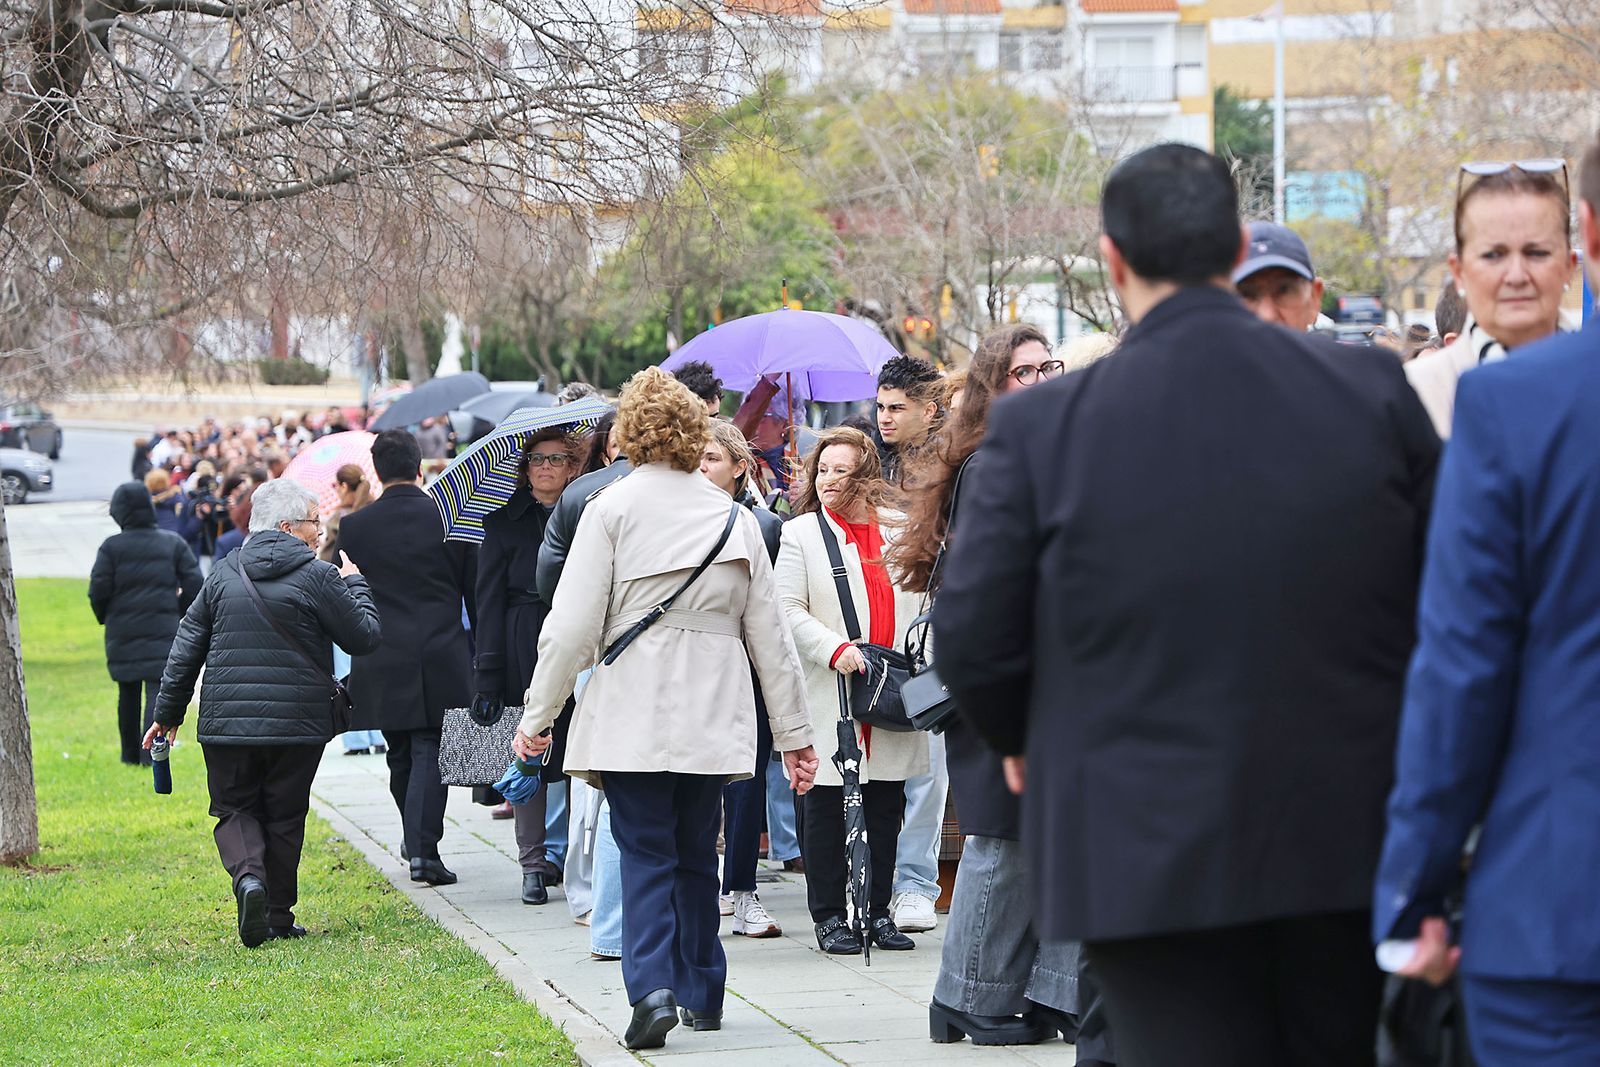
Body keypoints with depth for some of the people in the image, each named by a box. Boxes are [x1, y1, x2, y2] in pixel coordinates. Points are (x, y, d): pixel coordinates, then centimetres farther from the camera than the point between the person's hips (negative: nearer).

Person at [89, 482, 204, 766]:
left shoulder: (111, 547, -3)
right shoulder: (173, 543, 2)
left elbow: (98, 590, -6)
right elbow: (194, 584, 1)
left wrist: (105, 617, 13)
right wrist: (180, 612, 17)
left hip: (122, 629, 1)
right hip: (164, 630, 0)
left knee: (128, 692, 14)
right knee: (158, 689, -5)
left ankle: (131, 753, 23)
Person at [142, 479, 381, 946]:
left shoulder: (224, 574, 6)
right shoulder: (317, 577, -6)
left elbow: (187, 648, 8)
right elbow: (365, 636, -1)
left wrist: (168, 712, 16)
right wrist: (355, 586, 16)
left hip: (226, 722, 2)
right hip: (297, 723, -2)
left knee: (236, 810, 12)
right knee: (284, 816, 11)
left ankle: (248, 875, -16)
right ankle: (278, 915, 13)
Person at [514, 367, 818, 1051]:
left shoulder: (612, 508, -4)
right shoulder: (735, 518, 9)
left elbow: (573, 625, -8)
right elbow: (769, 636, 12)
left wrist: (538, 715, 0)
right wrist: (794, 732, 18)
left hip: (631, 717, -3)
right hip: (711, 721, 4)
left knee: (645, 854, -2)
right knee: (696, 854, 14)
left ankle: (653, 986, -18)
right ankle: (702, 995, 19)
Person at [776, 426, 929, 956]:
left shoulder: (901, 530, 10)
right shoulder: (801, 533, 2)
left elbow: (926, 598, 18)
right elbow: (789, 611, -5)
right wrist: (833, 649, -18)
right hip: (830, 696, -3)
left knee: (886, 806, 7)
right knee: (826, 807, 0)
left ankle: (878, 911, 17)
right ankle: (829, 917, 9)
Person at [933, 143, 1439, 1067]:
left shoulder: (1044, 426, -9)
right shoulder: (1374, 392, -3)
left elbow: (973, 641, -6)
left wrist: (1027, 740, 15)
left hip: (1150, 857, -2)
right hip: (1346, 845, 3)